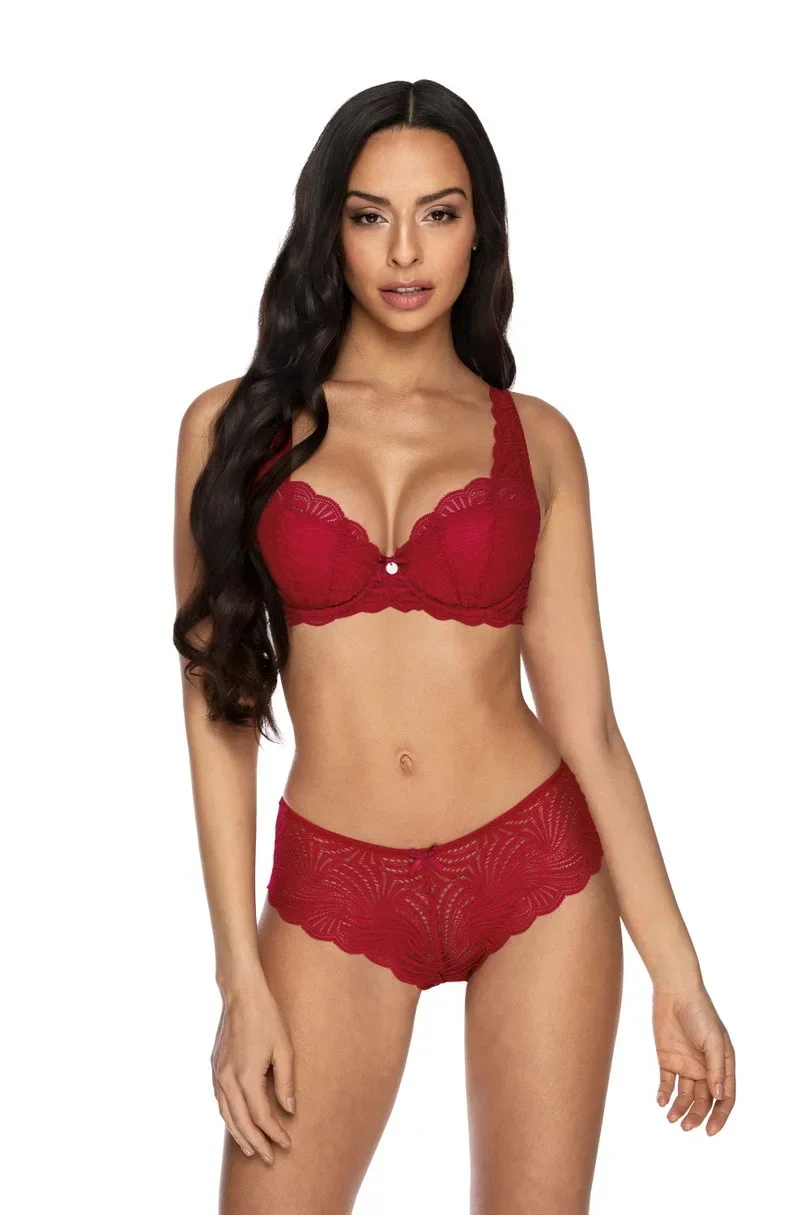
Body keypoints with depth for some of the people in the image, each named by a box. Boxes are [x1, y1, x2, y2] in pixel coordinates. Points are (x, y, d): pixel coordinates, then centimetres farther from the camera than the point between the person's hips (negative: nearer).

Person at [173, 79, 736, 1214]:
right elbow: (216, 696, 0)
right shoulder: (236, 426, 1)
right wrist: (240, 977, -6)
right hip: (335, 892, 0)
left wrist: (677, 971, 0)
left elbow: (584, 715, 2)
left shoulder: (536, 438, 3)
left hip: (538, 871, 1)